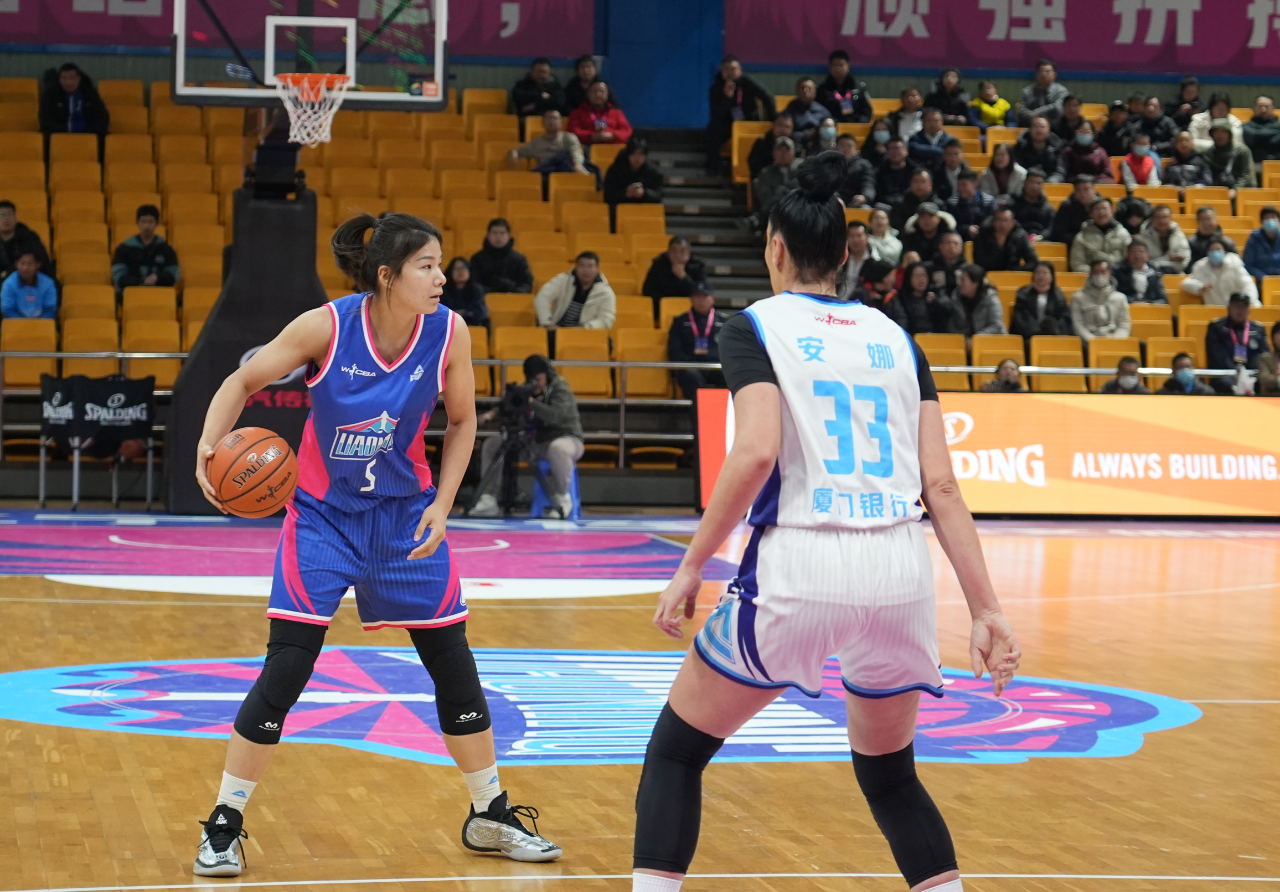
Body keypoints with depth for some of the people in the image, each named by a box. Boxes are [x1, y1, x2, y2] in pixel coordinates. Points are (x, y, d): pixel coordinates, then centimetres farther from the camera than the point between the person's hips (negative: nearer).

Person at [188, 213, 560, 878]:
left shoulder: (448, 333, -13)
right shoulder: (327, 326, -20)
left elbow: (462, 422, 3)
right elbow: (243, 382, -8)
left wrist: (442, 505, -6)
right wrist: (210, 442, -25)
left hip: (404, 516, 3)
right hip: (322, 514, -3)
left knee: (453, 662, 5)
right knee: (285, 669, -11)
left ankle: (490, 817, 23)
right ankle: (223, 828, 1)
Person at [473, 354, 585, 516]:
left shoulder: (560, 390, -13)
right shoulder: (528, 390, 6)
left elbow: (555, 415, -31)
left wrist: (529, 401, -40)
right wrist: (492, 414, -16)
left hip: (568, 439, -7)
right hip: (536, 443, 7)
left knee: (557, 448, -44)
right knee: (491, 444, -2)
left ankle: (562, 498, -22)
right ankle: (488, 500, -7)